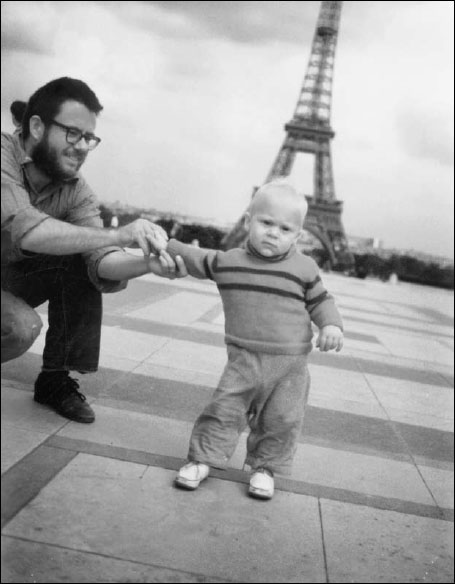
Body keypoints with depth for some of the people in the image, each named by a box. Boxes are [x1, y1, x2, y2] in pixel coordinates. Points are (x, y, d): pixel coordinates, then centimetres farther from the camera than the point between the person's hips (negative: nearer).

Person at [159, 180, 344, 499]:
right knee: (224, 409, -1)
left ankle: (265, 467, 21)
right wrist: (164, 244, 12)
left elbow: (320, 301, 7)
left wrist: (332, 325, -10)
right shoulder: (227, 262, 3)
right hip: (244, 359, 1)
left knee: (282, 419, 4)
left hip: (290, 363, 0)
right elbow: (195, 260, 17)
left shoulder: (303, 268, -2)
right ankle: (203, 458, 13)